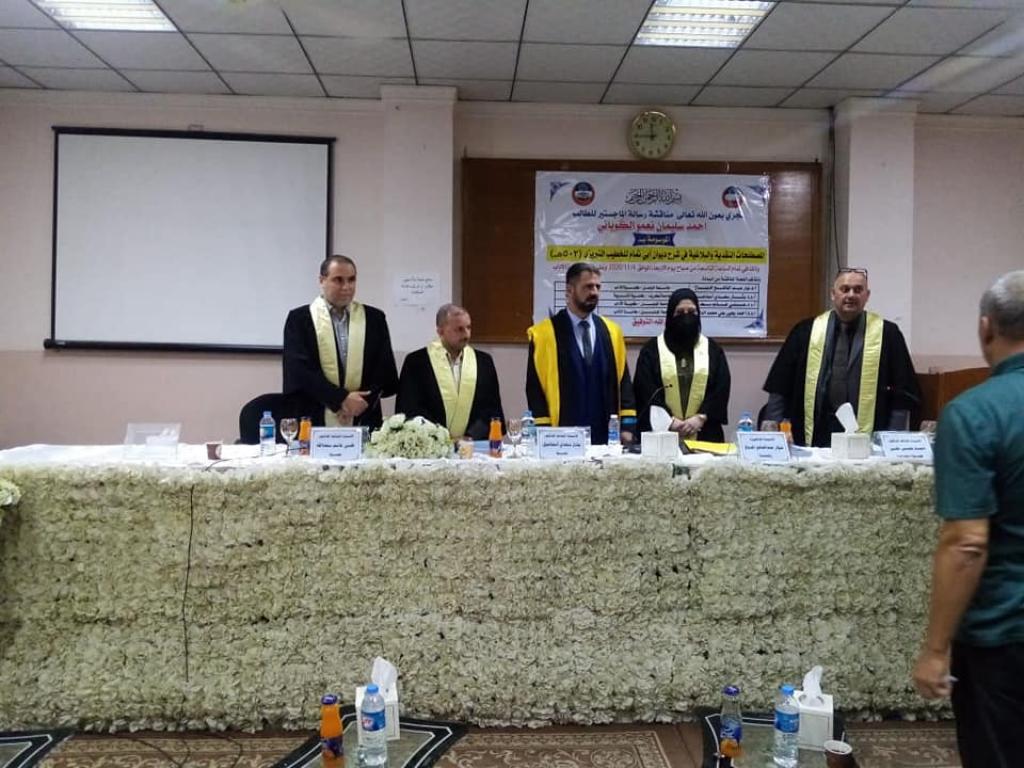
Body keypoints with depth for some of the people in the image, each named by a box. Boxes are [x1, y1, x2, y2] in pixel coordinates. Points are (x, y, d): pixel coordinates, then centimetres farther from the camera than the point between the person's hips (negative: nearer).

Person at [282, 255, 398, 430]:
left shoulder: (374, 318, 9)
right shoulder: (299, 318, 2)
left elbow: (385, 369, 6)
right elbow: (300, 370, -7)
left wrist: (362, 401, -9)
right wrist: (341, 398, -15)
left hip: (364, 421, 2)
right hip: (314, 420, -2)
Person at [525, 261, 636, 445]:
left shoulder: (612, 331, 9)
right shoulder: (543, 333, -3)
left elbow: (623, 381, 9)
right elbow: (535, 387, -4)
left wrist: (627, 426, 0)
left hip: (606, 435, 3)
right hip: (562, 437, -3)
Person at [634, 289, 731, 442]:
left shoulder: (712, 350, 11)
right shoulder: (651, 350, 5)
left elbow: (721, 389, 2)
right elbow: (645, 390, -3)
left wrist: (701, 418, -11)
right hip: (662, 433, -1)